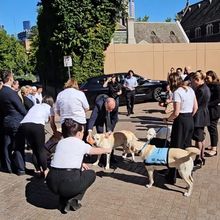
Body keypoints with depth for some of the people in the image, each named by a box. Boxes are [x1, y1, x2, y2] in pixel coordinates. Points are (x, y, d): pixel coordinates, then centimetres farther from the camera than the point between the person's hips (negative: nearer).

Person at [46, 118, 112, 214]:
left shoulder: (60, 142, 15)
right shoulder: (81, 144, 5)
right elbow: (97, 151, 25)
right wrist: (107, 150, 46)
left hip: (51, 183, 5)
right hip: (68, 183, -5)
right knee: (91, 174, 22)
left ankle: (64, 202, 22)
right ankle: (73, 200, 10)